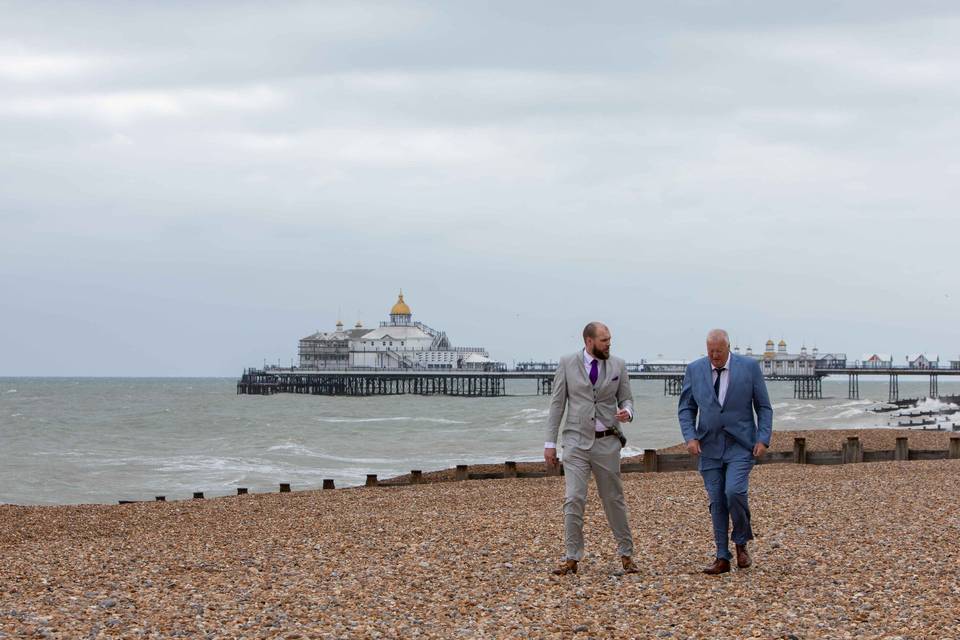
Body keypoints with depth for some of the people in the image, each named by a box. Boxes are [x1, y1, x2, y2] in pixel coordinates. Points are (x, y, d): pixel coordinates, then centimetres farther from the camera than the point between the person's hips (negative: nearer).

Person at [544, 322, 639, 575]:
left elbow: (626, 399, 9)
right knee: (574, 499, -9)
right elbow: (557, 404, 1)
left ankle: (626, 554, 22)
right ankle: (571, 558, -3)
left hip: (607, 442, 1)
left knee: (614, 499, 10)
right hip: (576, 441, -1)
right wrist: (550, 442, -1)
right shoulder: (567, 363, -1)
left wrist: (627, 412, -17)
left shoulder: (618, 365, 3)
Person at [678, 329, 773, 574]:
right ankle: (722, 558, 9)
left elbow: (764, 407, 1)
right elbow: (686, 408, 7)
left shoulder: (750, 367, -3)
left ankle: (741, 542, 3)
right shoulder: (694, 369, 2)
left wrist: (763, 439, -9)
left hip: (740, 446, -3)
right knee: (716, 502, 3)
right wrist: (690, 437, -8)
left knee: (734, 492, -20)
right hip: (709, 446, 3)